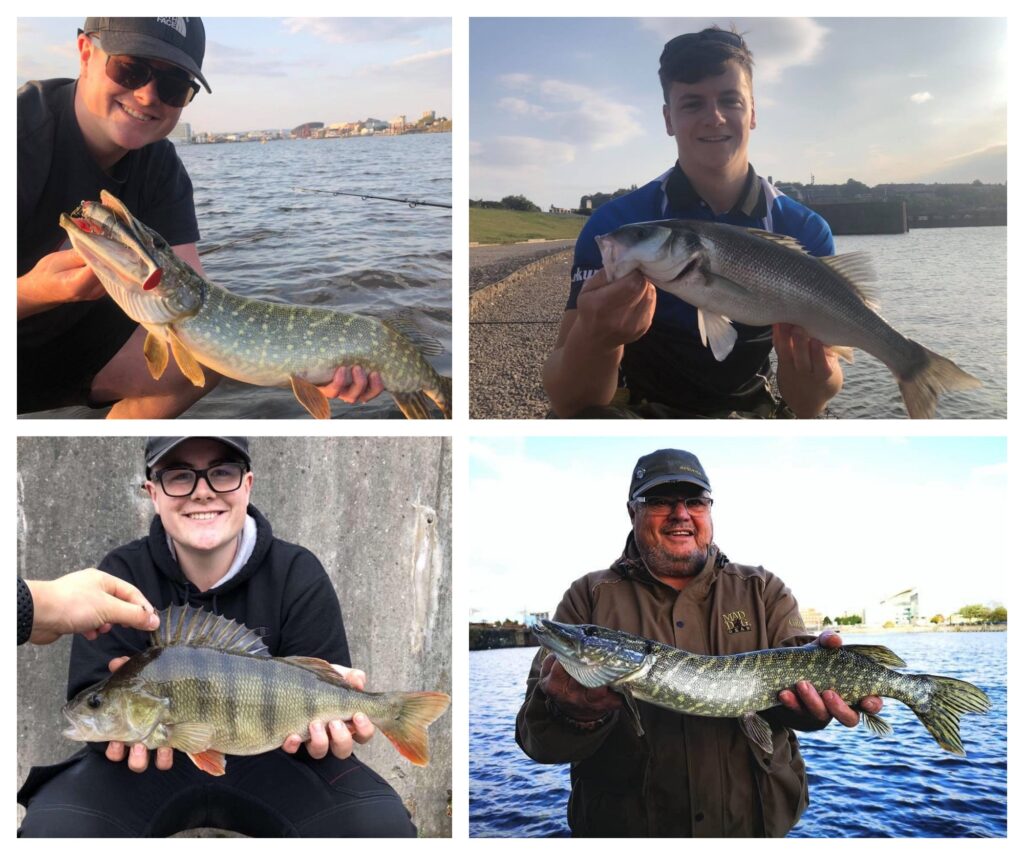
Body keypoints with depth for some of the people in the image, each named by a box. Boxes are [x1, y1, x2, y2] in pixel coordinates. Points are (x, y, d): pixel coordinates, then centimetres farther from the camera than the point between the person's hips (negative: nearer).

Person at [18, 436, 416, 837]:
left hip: (266, 757, 0)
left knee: (383, 825, -23)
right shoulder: (120, 575, -7)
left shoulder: (299, 576, -8)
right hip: (154, 758, 1)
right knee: (53, 828, -27)